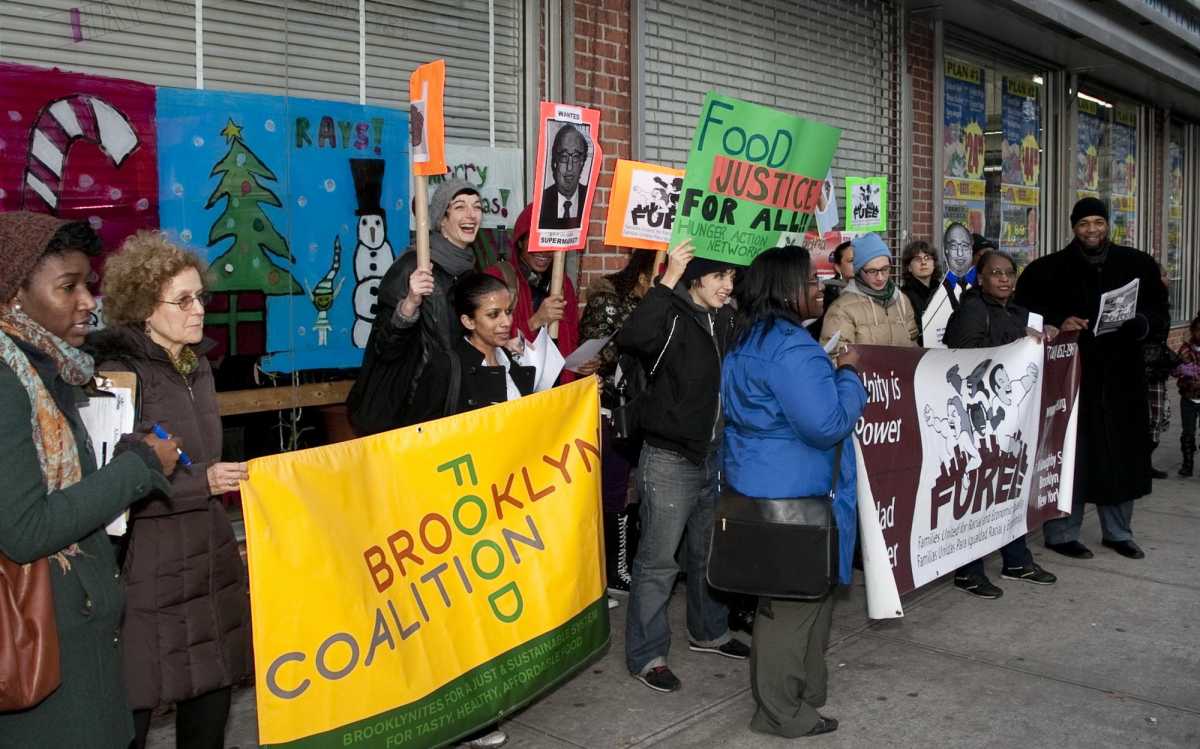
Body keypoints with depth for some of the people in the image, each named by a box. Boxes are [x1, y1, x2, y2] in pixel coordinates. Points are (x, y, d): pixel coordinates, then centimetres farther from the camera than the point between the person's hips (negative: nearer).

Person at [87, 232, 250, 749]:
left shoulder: (196, 364, 11)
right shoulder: (120, 372, -13)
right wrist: (200, 482, -20)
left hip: (209, 556, 7)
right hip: (147, 568, -7)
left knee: (213, 691, 11)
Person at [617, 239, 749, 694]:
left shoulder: (725, 320, 7)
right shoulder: (672, 318, -16)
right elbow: (632, 338, -37)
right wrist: (668, 280, -35)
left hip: (715, 455, 8)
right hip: (671, 459, -8)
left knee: (710, 551, 22)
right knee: (658, 561, 0)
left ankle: (709, 631, 40)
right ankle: (646, 655, 12)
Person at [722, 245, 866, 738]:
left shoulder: (751, 340, 11)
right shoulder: (792, 348, -23)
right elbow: (828, 424, -25)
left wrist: (830, 373, 19)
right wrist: (848, 373, -11)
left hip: (762, 485, 10)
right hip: (790, 493, -10)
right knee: (797, 598, 2)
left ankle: (790, 689, 34)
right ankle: (783, 711, 15)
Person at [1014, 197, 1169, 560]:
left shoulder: (1138, 265, 6)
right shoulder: (1049, 269, -1)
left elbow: (1159, 313, 9)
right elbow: (1024, 311, 3)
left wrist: (1140, 323, -13)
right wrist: (1057, 323, -13)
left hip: (1121, 375, 3)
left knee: (1122, 454, 11)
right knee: (1070, 455, -1)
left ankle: (1118, 531, 26)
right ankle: (1062, 533, 10)